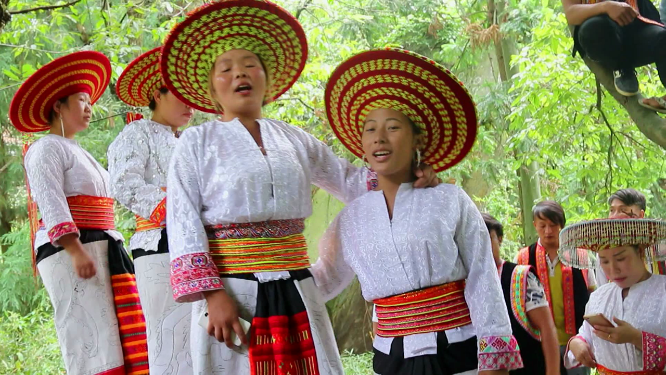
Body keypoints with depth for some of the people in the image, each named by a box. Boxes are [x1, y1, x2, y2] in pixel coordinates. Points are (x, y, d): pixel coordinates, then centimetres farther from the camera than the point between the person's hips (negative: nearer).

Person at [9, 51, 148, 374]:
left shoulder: (79, 155, 28)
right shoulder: (47, 148, -1)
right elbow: (50, 202, -14)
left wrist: (114, 258, 20)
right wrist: (75, 250, -24)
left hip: (104, 250, 9)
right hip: (70, 252, -9)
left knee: (125, 344, -2)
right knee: (91, 348, -16)